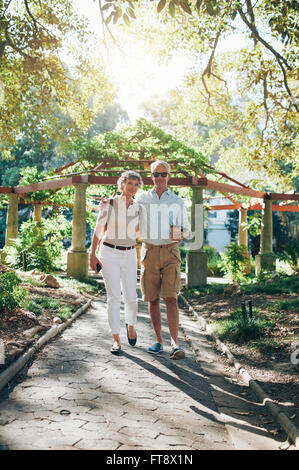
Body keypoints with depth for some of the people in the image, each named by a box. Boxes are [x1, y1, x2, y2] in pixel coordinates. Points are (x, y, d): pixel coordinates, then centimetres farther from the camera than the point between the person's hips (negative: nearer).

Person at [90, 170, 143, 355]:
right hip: (109, 253, -3)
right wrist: (92, 254, -6)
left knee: (131, 296, 0)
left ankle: (131, 325, 30)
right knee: (114, 296, -7)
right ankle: (116, 339, 2)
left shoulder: (138, 209, 6)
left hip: (129, 255, 3)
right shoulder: (109, 204, -4)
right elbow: (98, 229, -2)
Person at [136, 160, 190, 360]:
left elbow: (186, 228, 11)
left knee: (171, 298, -12)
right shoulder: (142, 199, 9)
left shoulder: (177, 201, 7)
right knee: (153, 299, 3)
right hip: (149, 252, 1)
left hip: (170, 252, -1)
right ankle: (159, 340, 14)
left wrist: (182, 236, -13)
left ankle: (175, 344, -14)